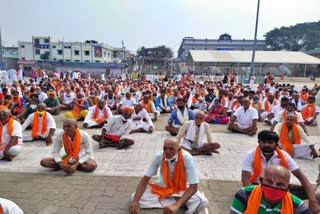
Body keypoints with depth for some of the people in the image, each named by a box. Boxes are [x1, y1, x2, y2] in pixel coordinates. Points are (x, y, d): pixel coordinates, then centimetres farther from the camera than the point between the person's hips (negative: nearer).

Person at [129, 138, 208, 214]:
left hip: (182, 189, -3)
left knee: (203, 201, -31)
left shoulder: (187, 158, -29)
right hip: (162, 187, 3)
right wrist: (135, 201, -34)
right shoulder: (158, 156, -23)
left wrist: (176, 205, -43)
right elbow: (145, 179, -19)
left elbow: (194, 186, -29)